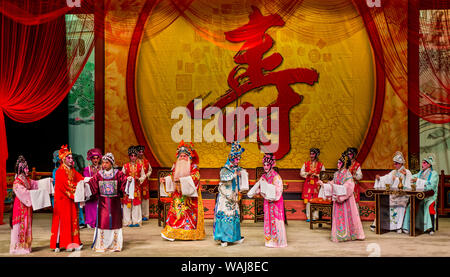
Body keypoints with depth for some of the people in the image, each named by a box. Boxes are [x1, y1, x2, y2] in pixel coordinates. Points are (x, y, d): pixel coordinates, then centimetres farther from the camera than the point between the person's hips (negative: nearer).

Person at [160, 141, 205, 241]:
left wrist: (181, 179, -28)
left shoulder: (193, 166, -6)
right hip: (178, 194, 4)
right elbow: (172, 177, 21)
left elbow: (195, 176, -20)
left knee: (189, 213, -1)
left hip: (189, 194, -4)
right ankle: (171, 233, -3)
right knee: (175, 211, -2)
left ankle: (191, 233, 8)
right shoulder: (176, 166, 11)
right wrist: (165, 179, 3)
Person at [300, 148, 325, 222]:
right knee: (308, 200, -3)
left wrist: (317, 175, -11)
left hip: (316, 184, -1)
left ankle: (315, 216, 4)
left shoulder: (320, 165, 6)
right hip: (308, 184, 1)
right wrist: (307, 173, -7)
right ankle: (308, 217, 3)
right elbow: (301, 173, 10)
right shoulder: (306, 164, 10)